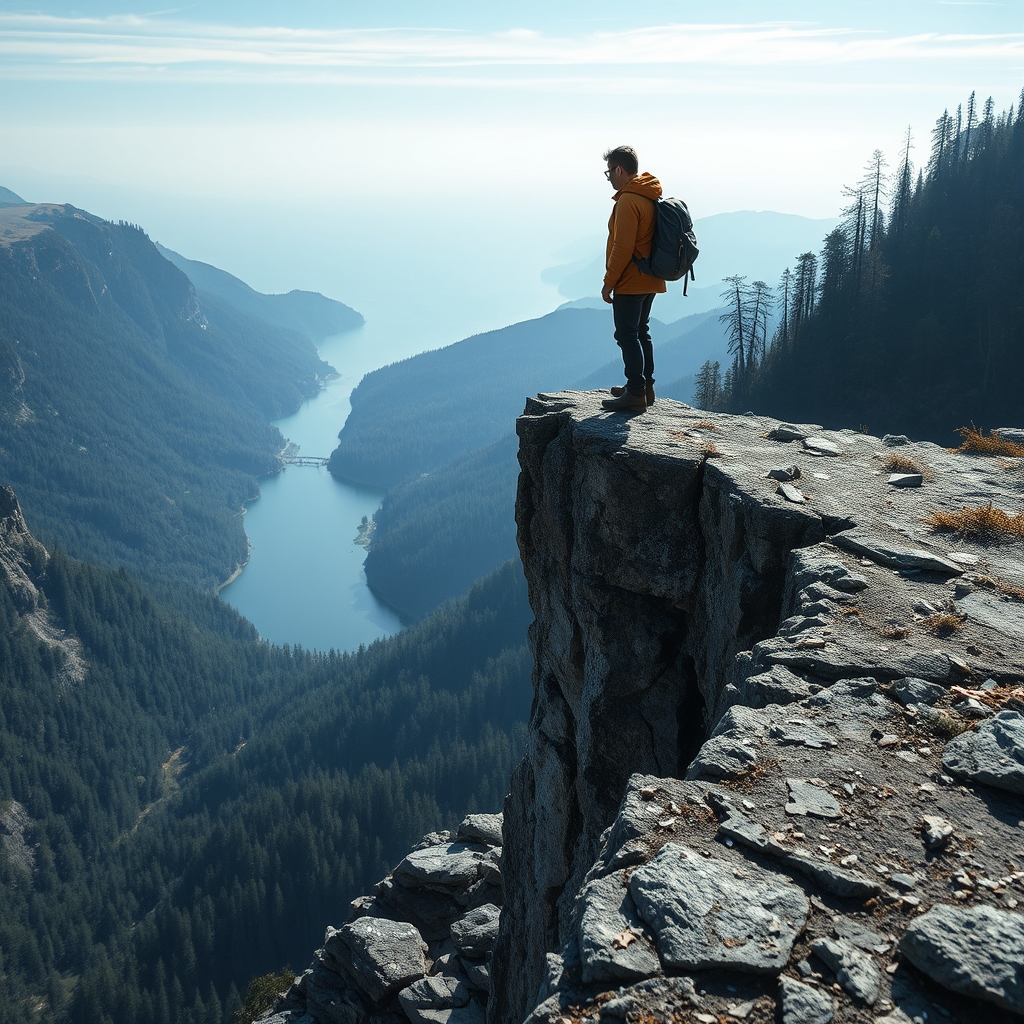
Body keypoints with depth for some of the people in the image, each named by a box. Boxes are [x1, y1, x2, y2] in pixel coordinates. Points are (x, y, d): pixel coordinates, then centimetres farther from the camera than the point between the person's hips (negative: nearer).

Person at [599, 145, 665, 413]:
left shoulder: (628, 201, -17)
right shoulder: (651, 196, 13)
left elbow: (623, 248, -21)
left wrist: (609, 282, -14)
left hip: (629, 283, -10)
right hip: (650, 280, 10)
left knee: (627, 335, -6)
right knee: (641, 332, 17)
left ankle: (636, 394, -6)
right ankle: (645, 387, 24)